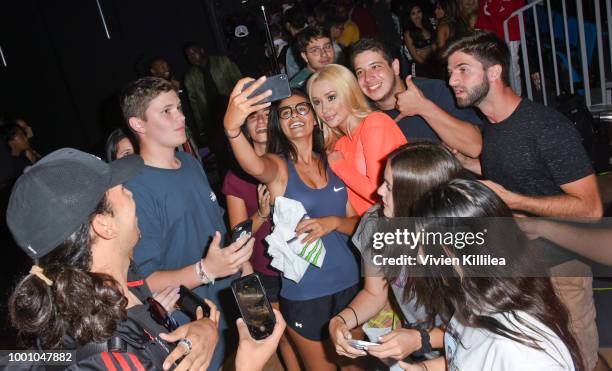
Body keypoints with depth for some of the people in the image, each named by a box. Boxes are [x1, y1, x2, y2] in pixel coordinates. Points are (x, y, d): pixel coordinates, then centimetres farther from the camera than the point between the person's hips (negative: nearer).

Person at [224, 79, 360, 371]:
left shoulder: (332, 163, 4)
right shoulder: (278, 165, -7)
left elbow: (356, 223, 6)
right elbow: (254, 166, -33)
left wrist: (333, 222, -16)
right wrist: (232, 128, -53)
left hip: (348, 283, 4)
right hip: (304, 294, -4)